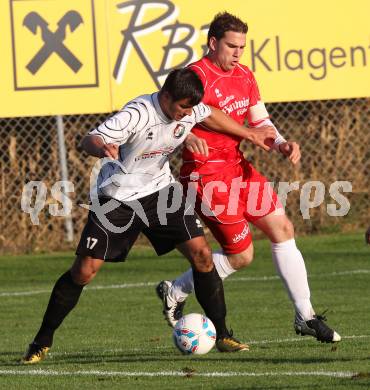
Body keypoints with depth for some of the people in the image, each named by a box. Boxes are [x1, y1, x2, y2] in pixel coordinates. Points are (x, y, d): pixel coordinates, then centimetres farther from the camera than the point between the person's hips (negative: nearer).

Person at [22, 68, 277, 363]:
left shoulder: (190, 110, -9)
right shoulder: (137, 114, -28)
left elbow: (211, 115, 16)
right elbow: (89, 140, -33)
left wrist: (251, 135, 25)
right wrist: (103, 148, -57)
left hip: (160, 189, 5)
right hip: (117, 196, -5)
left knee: (201, 254, -10)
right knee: (84, 271, -8)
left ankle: (222, 335, 1)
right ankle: (42, 342, 7)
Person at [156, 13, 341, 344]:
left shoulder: (244, 76, 9)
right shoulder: (197, 77, -17)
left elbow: (260, 121, 15)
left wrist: (282, 144, -4)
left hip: (237, 165, 8)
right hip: (206, 172, -8)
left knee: (283, 229, 5)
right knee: (241, 255, -3)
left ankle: (306, 317, 12)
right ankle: (175, 293, 17)